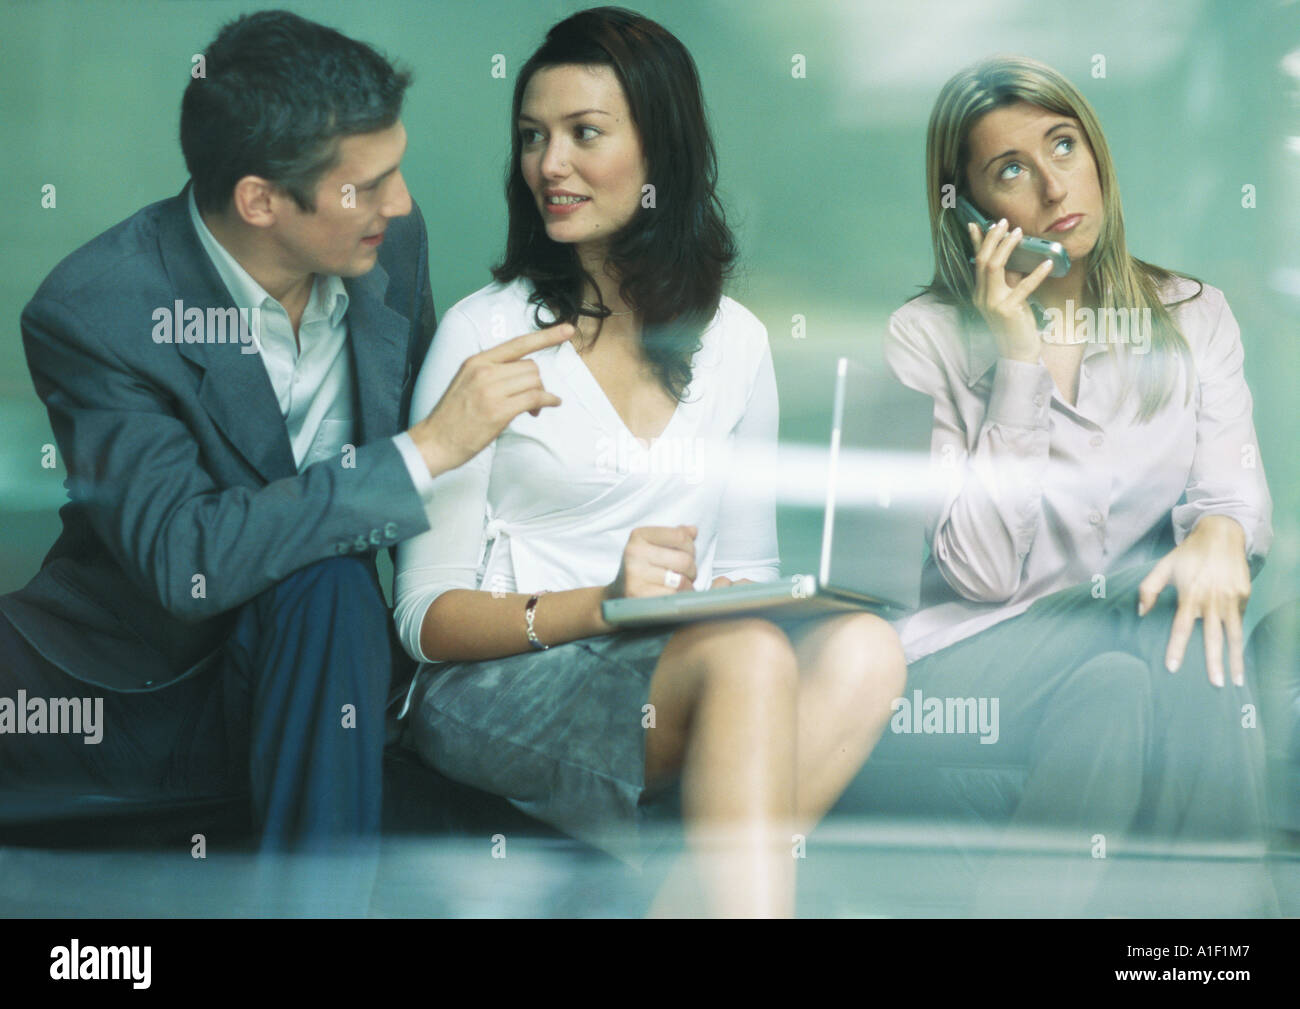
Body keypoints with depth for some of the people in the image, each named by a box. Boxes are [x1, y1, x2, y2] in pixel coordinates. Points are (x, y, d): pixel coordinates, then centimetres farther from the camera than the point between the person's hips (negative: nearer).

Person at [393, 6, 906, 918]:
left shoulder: (733, 341, 13)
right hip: (498, 688, -4)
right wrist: (602, 603, -21)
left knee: (862, 650, -27)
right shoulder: (485, 333, 0)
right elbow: (428, 620, -4)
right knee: (747, 657, -33)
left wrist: (731, 597, -8)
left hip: (686, 665, 5)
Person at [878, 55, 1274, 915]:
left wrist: (1219, 534, -26)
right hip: (977, 653, -2)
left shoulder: (1193, 316, 12)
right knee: (1120, 682, -33)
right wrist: (1019, 359, -13)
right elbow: (985, 570, -10)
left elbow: (1232, 481, -1)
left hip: (1140, 624, 3)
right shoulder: (929, 337, -1)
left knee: (1195, 638, -32)